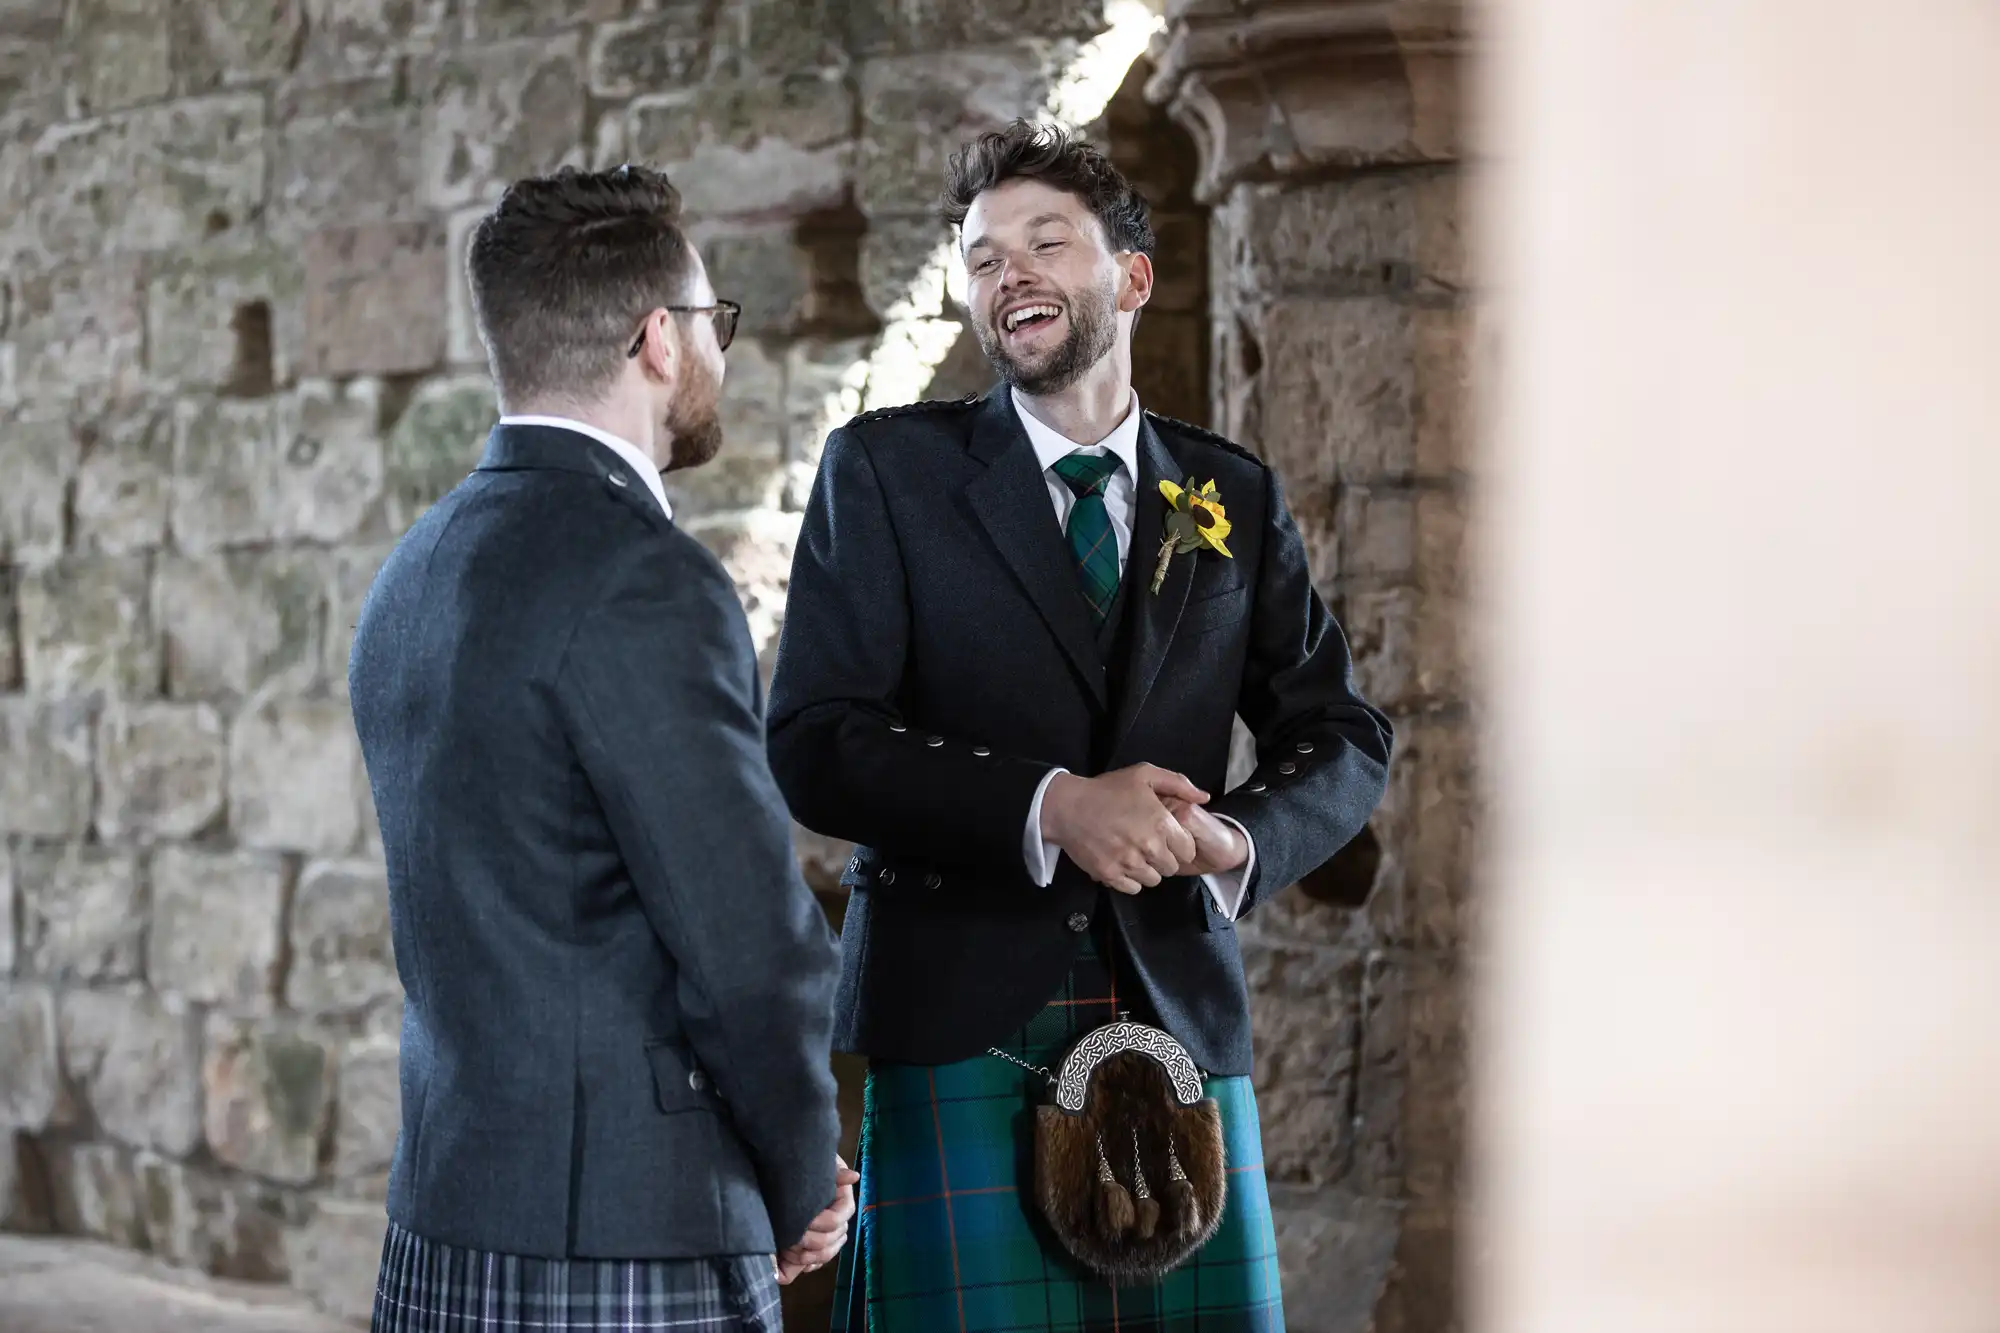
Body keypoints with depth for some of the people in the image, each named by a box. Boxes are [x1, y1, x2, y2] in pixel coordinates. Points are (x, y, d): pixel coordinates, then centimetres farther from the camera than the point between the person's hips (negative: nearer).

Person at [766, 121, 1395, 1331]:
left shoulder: (1236, 499, 13)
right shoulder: (884, 470, 5)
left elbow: (1346, 741, 15)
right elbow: (813, 747, -4)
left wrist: (1243, 840, -8)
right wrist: (1049, 809, -18)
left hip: (1181, 1017, 3)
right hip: (961, 1031, -2)